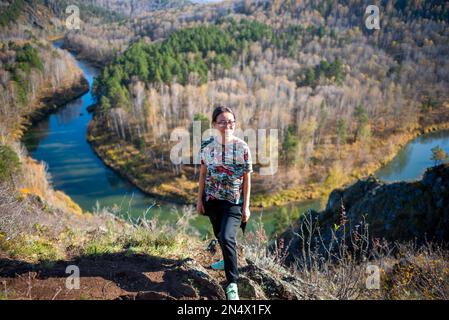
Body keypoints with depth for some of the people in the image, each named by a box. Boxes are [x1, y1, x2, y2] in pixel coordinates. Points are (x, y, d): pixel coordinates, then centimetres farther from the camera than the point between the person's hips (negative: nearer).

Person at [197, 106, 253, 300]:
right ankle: (229, 259, 51)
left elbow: (247, 179, -8)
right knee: (219, 235, 21)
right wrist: (200, 200, 5)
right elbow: (203, 174, 4)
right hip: (212, 199, 4)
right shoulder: (207, 146, -6)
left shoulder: (242, 147, -13)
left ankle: (232, 284, -1)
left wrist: (246, 206, -7)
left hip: (234, 201, -4)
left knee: (227, 237, -17)